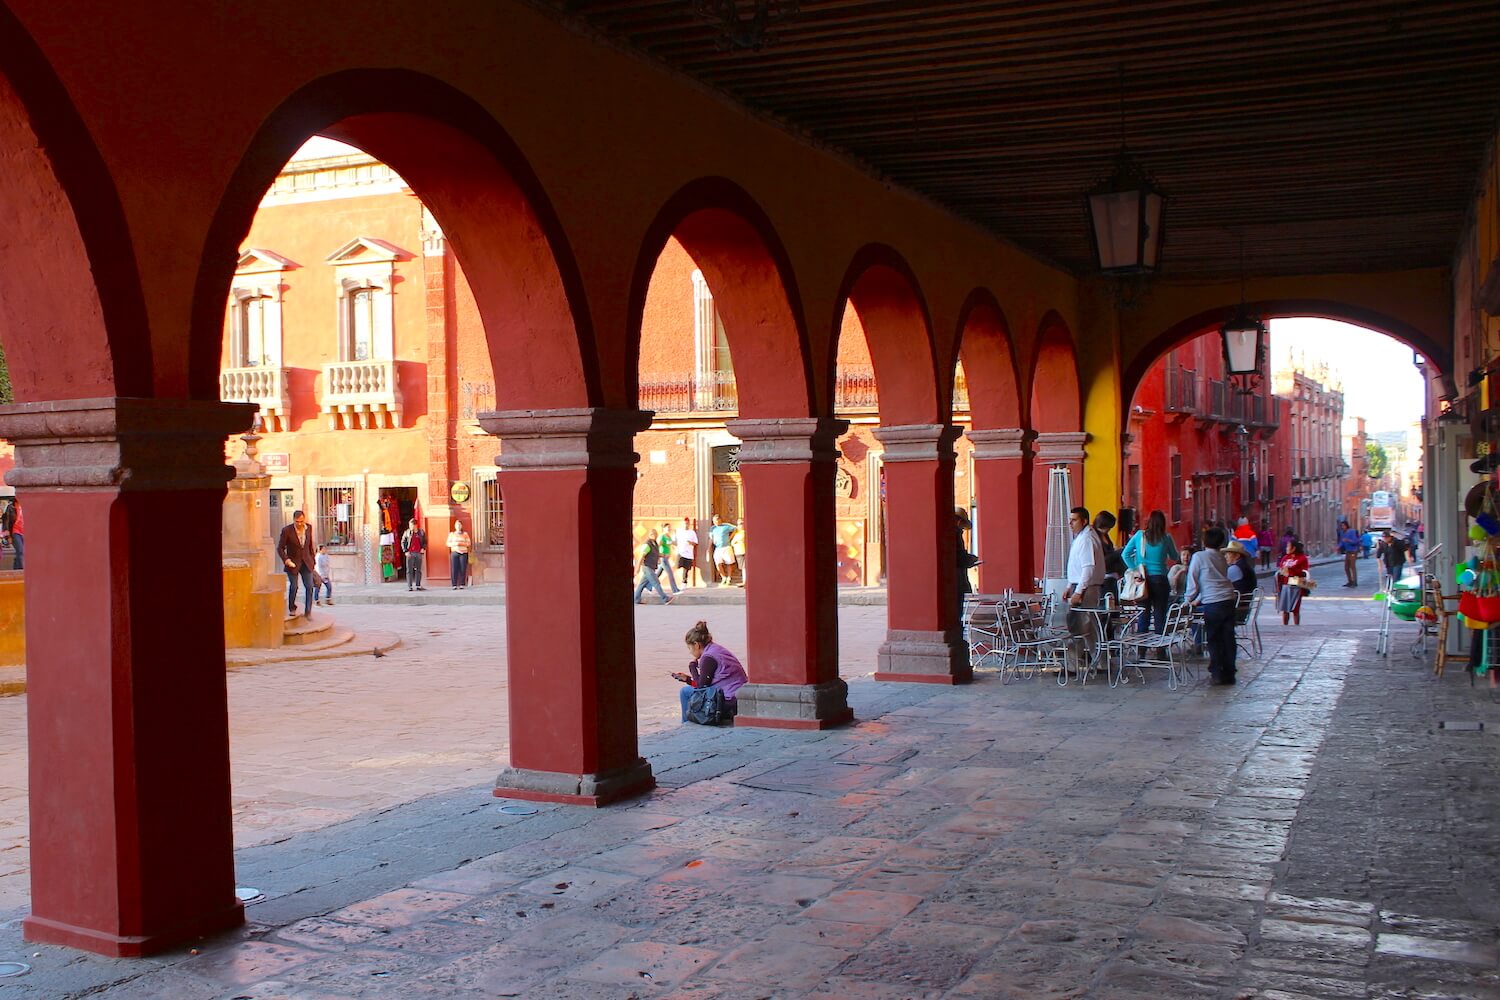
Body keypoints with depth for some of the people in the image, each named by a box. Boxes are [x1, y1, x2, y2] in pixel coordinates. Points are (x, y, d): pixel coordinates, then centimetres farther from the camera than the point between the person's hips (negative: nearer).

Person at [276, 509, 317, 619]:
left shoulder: (309, 528, -1)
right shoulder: (286, 530, -14)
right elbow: (280, 548, -7)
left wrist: (313, 561, 12)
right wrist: (286, 560, -20)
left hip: (306, 563, 3)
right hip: (293, 563, -3)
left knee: (309, 586, -7)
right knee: (293, 587, -1)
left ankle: (308, 611, -1)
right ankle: (292, 609, 22)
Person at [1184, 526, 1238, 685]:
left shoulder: (1199, 556, -1)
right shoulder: (1221, 558, 16)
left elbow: (1193, 580, 0)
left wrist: (1188, 599, 13)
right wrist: (1199, 599, 29)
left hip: (1213, 603, -5)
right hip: (1228, 600, 5)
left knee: (1213, 639, 4)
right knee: (1228, 638, 8)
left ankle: (1216, 673, 3)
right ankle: (1228, 674, 11)